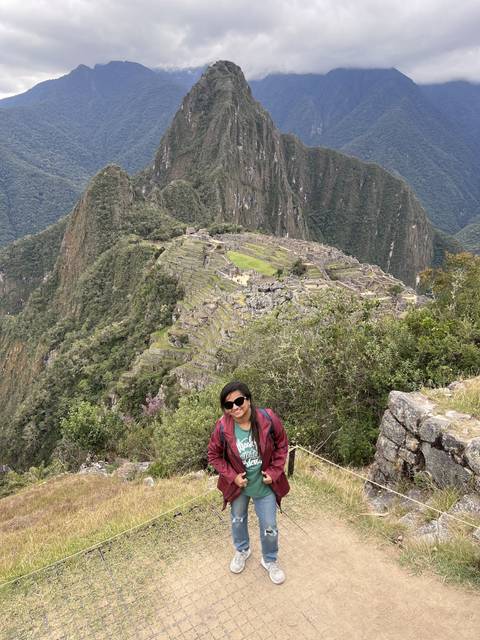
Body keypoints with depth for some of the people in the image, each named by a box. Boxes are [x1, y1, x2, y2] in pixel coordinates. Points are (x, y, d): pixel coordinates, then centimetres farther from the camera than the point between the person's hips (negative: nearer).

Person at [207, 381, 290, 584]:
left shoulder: (268, 419, -26)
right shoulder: (222, 427, -24)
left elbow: (282, 445, -8)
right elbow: (214, 455, -7)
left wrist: (274, 471, -12)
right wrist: (232, 476, -15)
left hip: (265, 484, -1)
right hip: (238, 484, 1)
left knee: (269, 528, 12)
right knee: (238, 520, 25)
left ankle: (269, 560, 43)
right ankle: (242, 550, 56)